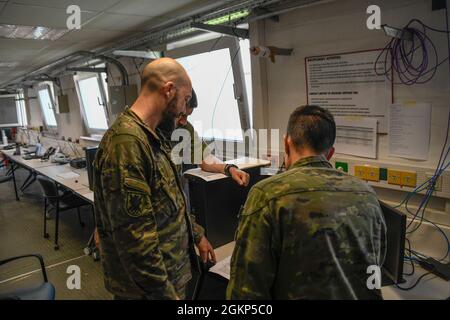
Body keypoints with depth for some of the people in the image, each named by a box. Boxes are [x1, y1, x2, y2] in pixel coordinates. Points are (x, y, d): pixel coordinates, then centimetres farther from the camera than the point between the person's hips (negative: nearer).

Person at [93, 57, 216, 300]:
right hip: (149, 288, -9)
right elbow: (133, 237, -28)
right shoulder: (126, 141, -27)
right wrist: (165, 293, -21)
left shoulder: (147, 137, 5)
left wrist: (196, 234, 18)